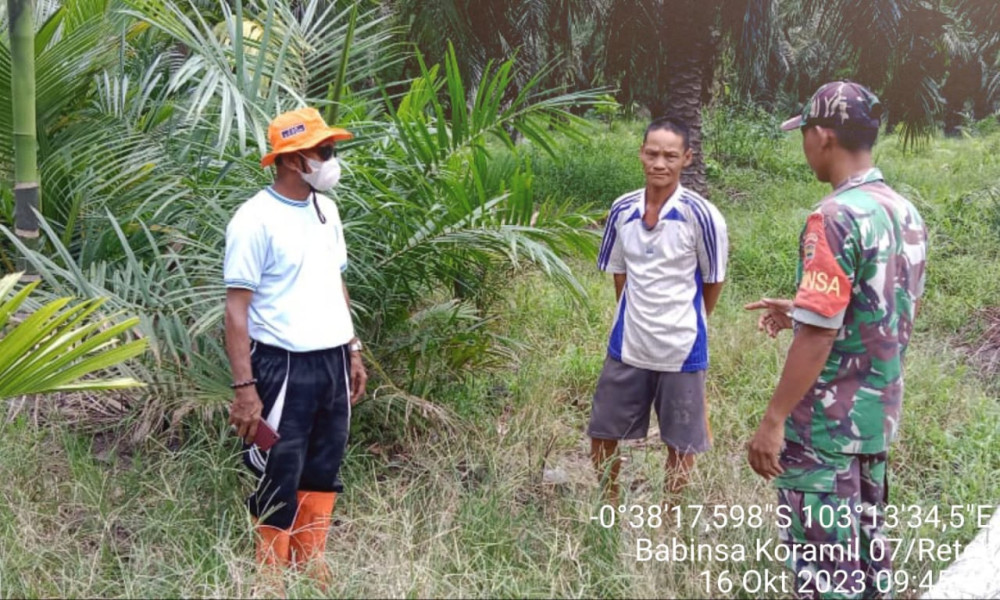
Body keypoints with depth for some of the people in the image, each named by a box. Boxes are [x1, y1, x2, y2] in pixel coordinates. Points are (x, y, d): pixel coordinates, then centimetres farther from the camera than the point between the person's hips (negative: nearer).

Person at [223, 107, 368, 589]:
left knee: (323, 472, 15)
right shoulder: (255, 220, -14)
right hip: (283, 367, -7)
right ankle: (272, 580, 18)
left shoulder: (325, 209, 9)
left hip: (332, 361, 7)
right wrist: (244, 387, -20)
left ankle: (312, 567, 30)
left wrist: (352, 351, 16)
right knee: (279, 479, 3)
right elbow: (236, 308, -15)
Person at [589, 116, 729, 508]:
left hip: (681, 350, -4)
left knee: (680, 443, 10)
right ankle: (608, 507, 35)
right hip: (628, 346, 4)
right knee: (602, 434, 13)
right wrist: (638, 317, 8)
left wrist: (686, 324, 9)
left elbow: (713, 281, -3)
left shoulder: (701, 215, -15)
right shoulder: (622, 209, -3)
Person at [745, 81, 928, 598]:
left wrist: (774, 420, -18)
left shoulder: (835, 217, -20)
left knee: (822, 558, 1)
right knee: (864, 543, 19)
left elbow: (819, 335, -23)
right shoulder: (906, 213, 6)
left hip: (826, 421, -8)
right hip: (878, 414, 8)